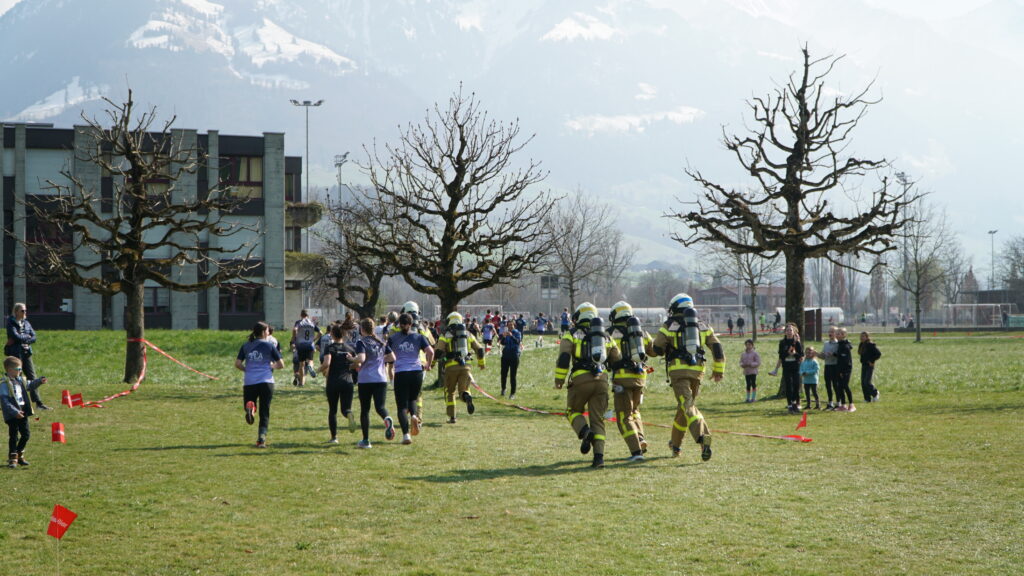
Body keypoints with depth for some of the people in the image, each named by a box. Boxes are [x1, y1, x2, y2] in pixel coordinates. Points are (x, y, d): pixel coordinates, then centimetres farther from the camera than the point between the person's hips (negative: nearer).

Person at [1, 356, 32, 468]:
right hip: (12, 415, -8)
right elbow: (4, 401, -21)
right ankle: (12, 459, 10)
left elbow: (29, 386, 30)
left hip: (22, 413, 8)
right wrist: (15, 412, -26)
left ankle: (19, 455, 29)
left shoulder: (20, 380, 9)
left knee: (26, 434, 12)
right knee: (13, 436, 0)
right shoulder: (5, 384, -16)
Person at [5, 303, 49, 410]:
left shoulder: (26, 323, 13)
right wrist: (27, 337, -3)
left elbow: (33, 338, 3)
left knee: (32, 378, 2)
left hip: (26, 352, 5)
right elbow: (15, 336, -17)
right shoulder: (11, 323, -4)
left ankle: (38, 403, 2)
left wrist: (20, 339, -11)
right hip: (15, 353, -5)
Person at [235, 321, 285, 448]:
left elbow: (237, 364, 3)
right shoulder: (269, 346, 2)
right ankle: (262, 437, -6)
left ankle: (250, 408, -23)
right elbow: (281, 364, 2)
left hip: (249, 382, 2)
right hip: (266, 381, -2)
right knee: (264, 412, 7)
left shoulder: (246, 346, 9)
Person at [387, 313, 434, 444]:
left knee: (402, 406, 2)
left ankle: (406, 435, -11)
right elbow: (430, 351, -6)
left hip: (400, 373, -1)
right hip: (416, 371, 1)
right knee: (413, 399, 23)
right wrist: (428, 364, 10)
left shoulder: (393, 338, 5)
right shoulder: (419, 336, 6)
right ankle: (414, 415, -10)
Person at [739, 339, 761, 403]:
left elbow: (758, 363, -8)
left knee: (753, 384, -2)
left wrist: (751, 364, -19)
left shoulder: (755, 353, -4)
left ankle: (753, 397, 3)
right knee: (748, 384, 6)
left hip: (753, 371, -4)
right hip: (746, 372, 4)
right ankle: (748, 398, 12)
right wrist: (743, 365, -9)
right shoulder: (743, 354, 10)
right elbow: (741, 362, 14)